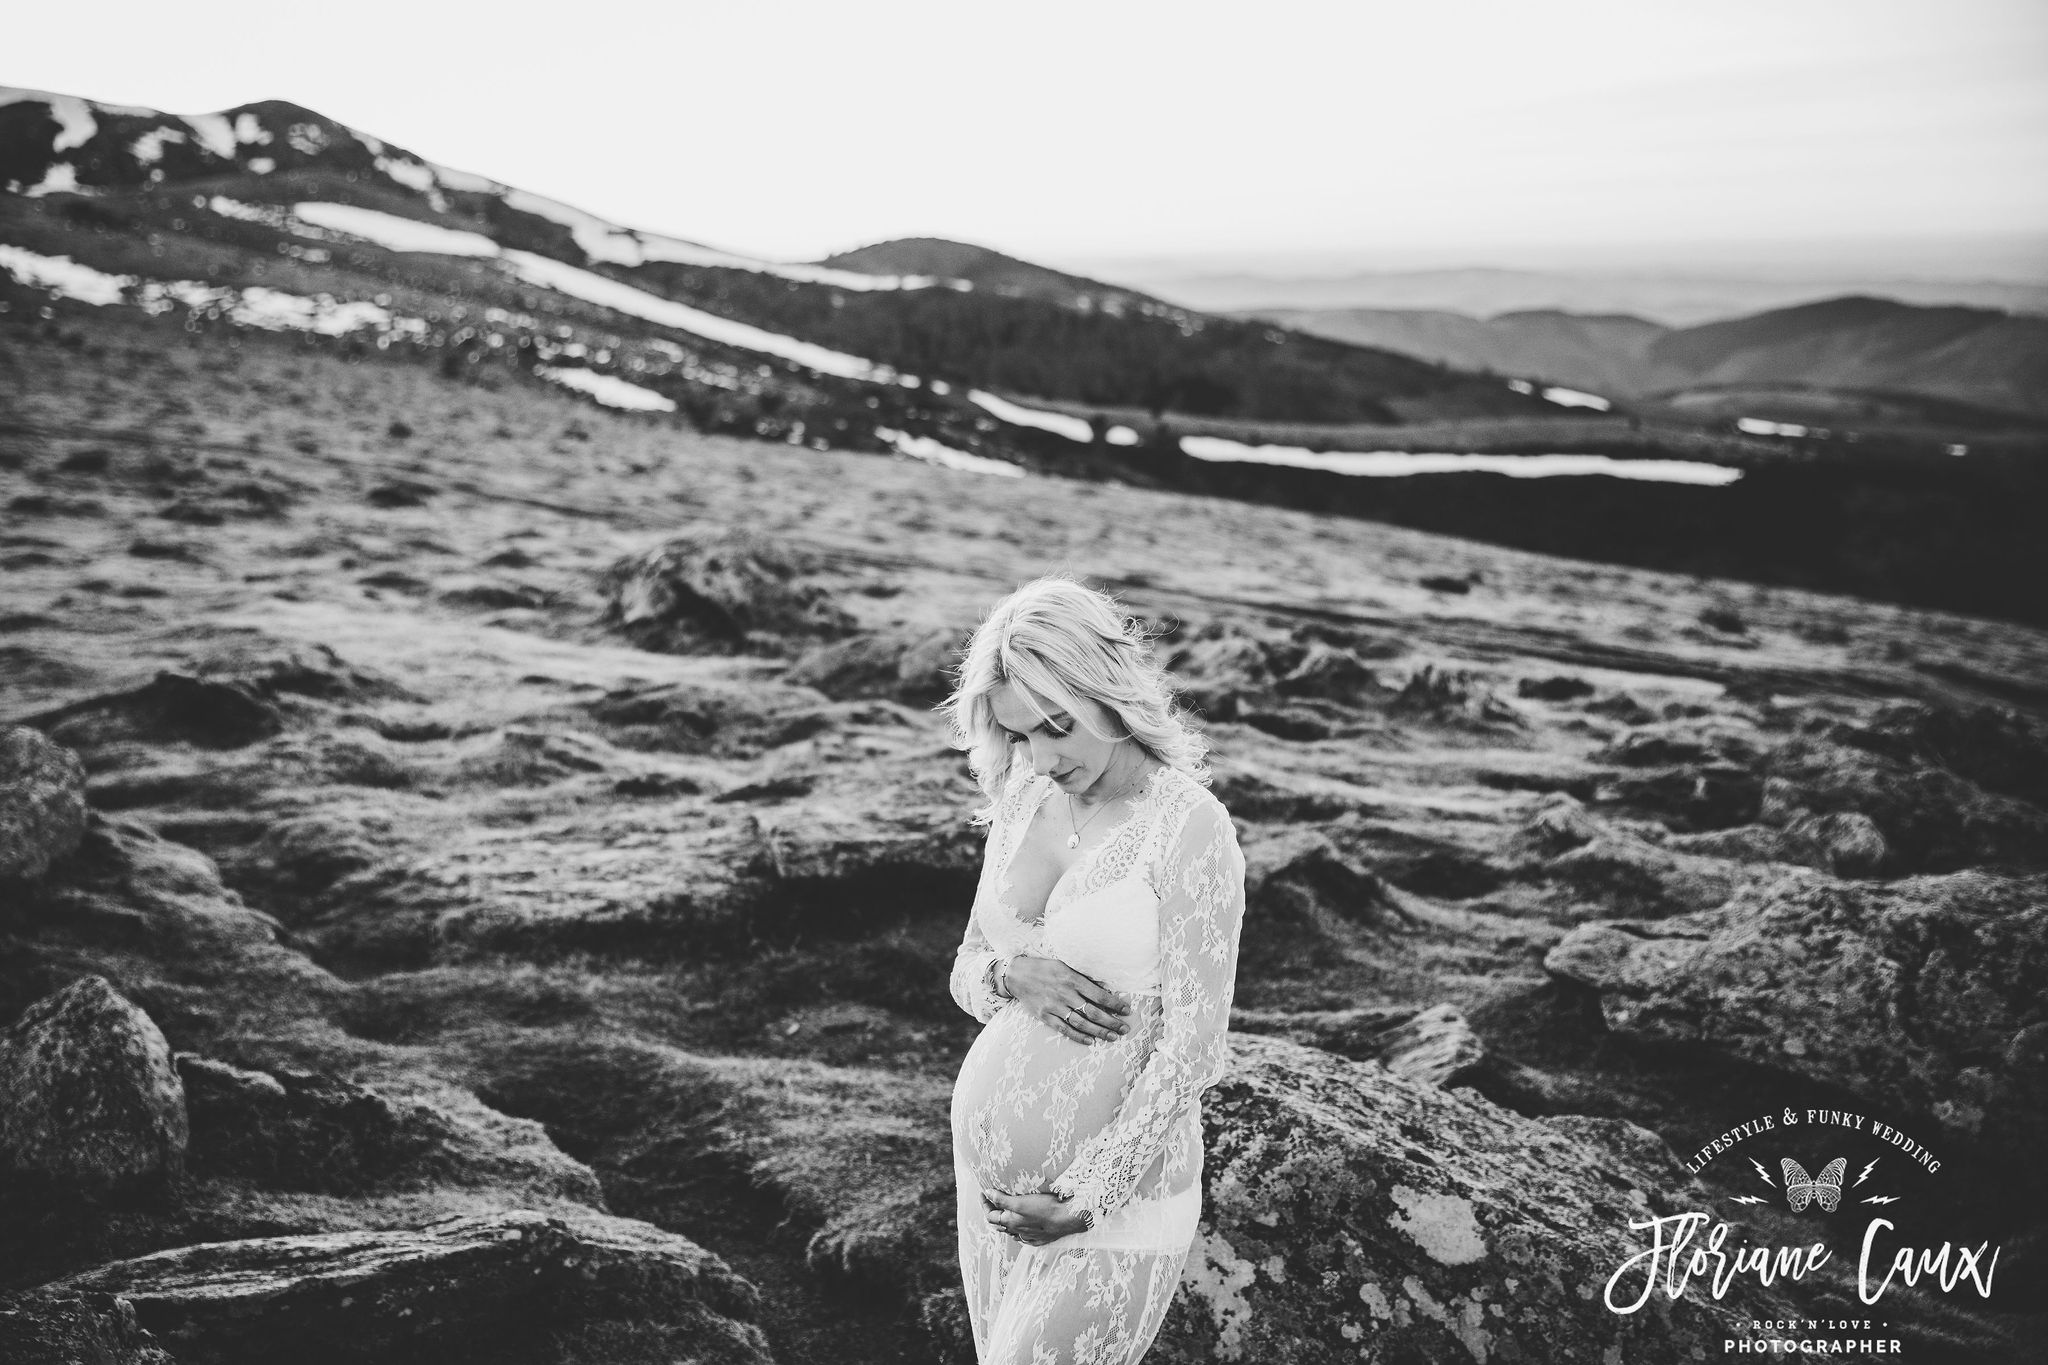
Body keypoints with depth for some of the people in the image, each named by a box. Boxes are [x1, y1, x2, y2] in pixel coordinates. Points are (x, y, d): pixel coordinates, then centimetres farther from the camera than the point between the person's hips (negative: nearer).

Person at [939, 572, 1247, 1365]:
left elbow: (1193, 1045, -17)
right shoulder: (1023, 802, 1)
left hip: (1115, 1192, -6)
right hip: (988, 1167, 6)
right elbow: (969, 971, 9)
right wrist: (1016, 976, -14)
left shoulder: (1191, 828, -18)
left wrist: (1086, 1203, -17)